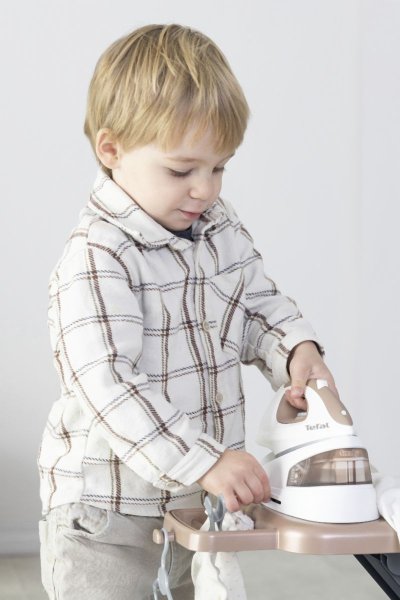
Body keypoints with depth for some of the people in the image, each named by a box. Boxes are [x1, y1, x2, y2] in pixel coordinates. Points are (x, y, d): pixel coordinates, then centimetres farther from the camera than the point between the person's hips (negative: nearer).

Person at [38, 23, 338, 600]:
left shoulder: (224, 231, 2)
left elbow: (260, 307, 15)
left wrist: (296, 349, -8)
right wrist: (204, 461, -35)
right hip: (109, 506, -7)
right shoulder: (97, 259, -23)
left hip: (202, 492, 7)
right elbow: (107, 387, -30)